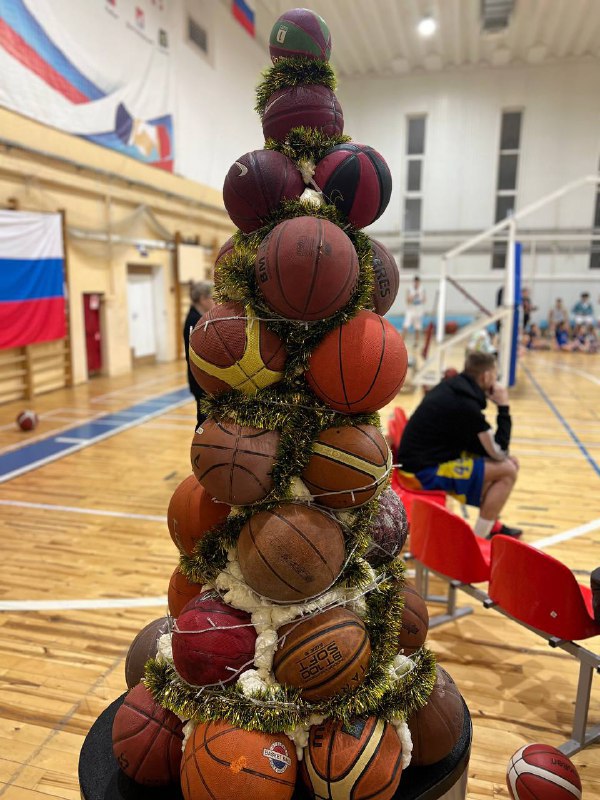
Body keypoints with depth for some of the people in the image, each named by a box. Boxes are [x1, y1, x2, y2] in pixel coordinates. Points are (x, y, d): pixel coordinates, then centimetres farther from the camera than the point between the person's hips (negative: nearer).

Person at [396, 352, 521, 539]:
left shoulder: (451, 387, 6)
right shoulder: (466, 405, -22)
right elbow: (499, 453, -13)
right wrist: (504, 408, -8)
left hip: (419, 460, 9)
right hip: (425, 471, -9)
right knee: (507, 470, -8)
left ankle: (491, 525, 28)